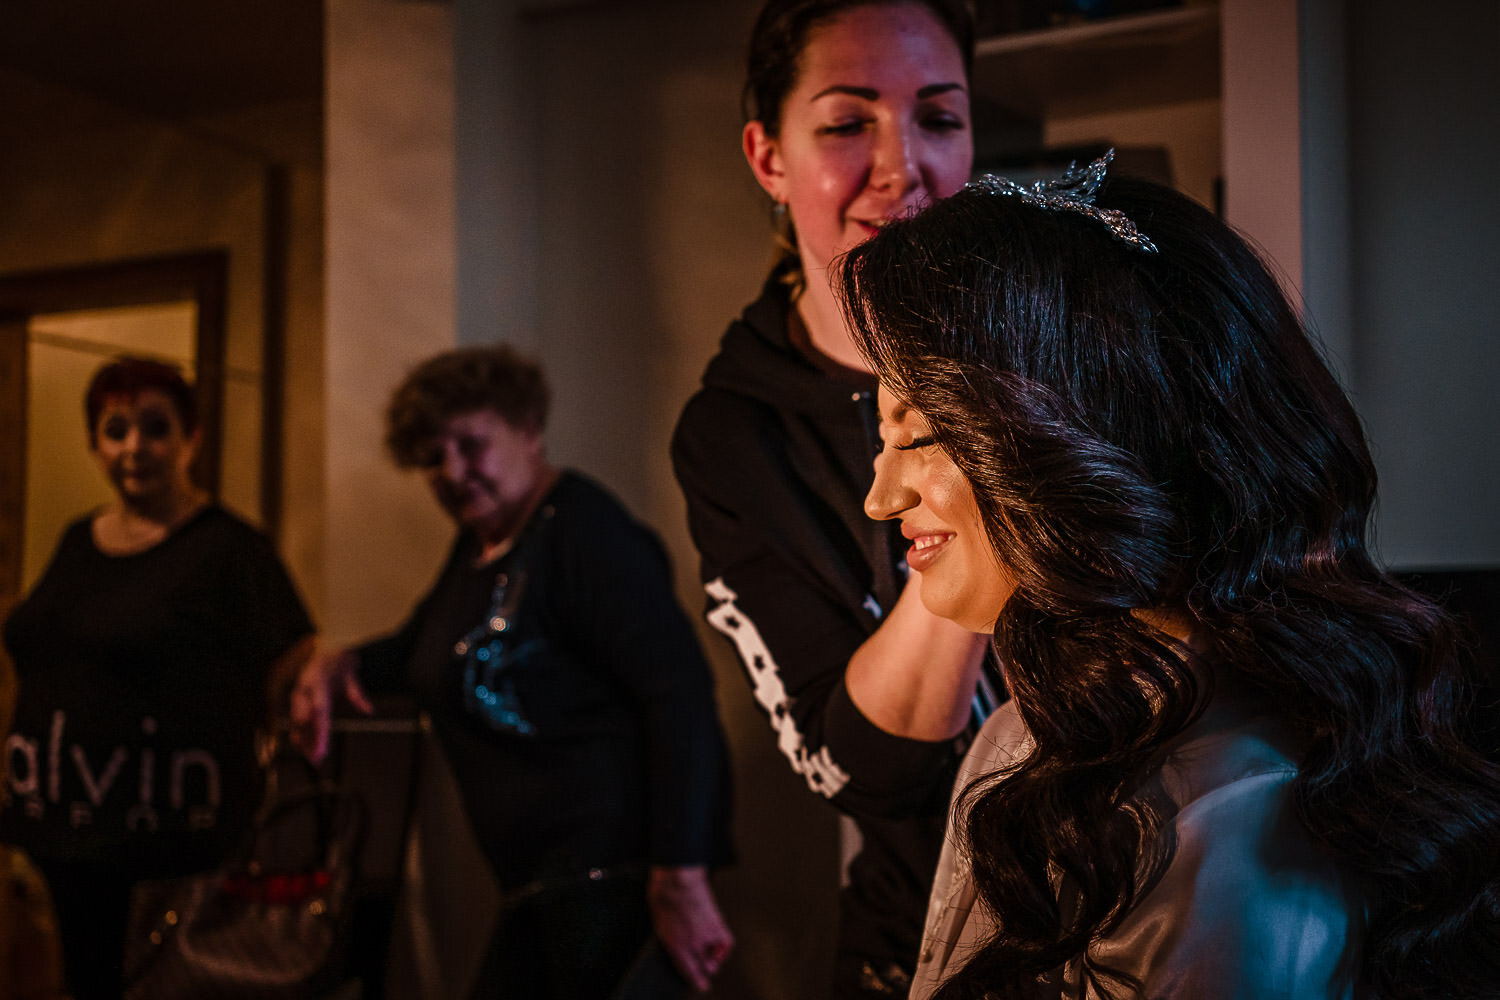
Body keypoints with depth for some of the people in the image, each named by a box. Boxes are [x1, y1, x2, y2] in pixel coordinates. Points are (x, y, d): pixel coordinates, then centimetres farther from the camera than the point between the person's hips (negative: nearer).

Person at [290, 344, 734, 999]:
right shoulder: (481, 541, 16)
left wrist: (680, 879, -28)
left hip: (616, 876, -9)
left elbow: (681, 695, -23)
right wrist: (342, 664, 11)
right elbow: (421, 646, 34)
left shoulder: (580, 531, -13)